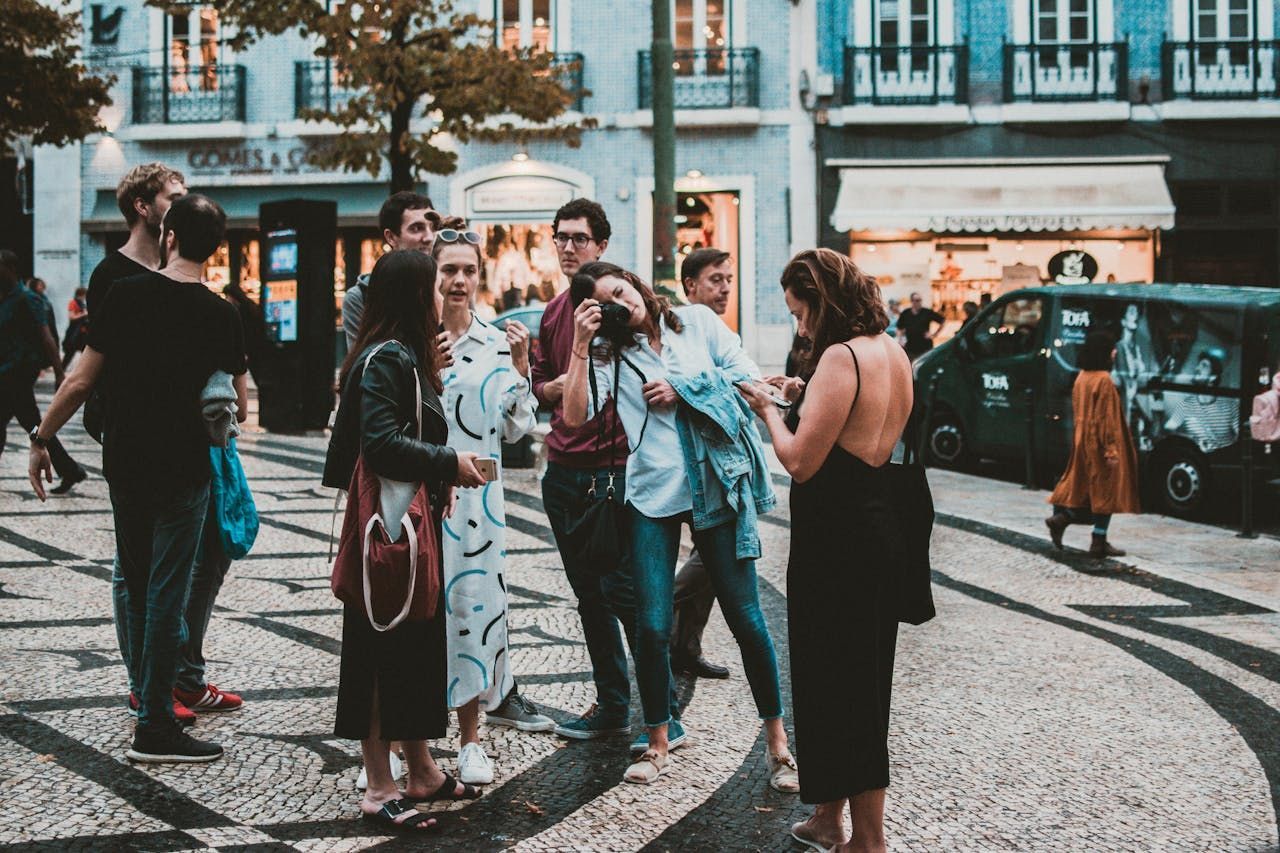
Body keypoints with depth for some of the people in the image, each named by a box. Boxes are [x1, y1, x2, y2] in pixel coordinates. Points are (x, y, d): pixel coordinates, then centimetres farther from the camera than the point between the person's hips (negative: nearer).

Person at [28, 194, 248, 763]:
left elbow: (82, 381, -4)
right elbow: (238, 407, 1)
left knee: (136, 586, 17)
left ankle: (146, 692, 29)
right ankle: (154, 726, 4)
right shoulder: (220, 315, -7)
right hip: (184, 472, -2)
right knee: (167, 595, 2)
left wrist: (41, 439, 8)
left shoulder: (125, 295, -5)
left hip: (124, 464, 2)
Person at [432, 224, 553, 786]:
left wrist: (519, 369, -4)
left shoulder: (495, 344, 7)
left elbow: (514, 429, 7)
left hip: (475, 493, 2)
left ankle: (470, 738, 10)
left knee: (473, 600, 0)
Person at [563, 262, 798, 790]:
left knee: (745, 615, 2)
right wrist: (580, 344, -13)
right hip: (652, 494, 1)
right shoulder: (609, 355, 5)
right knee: (652, 627, -1)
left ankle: (776, 739, 14)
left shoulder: (697, 321, 6)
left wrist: (685, 391, -5)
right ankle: (657, 744, 16)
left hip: (716, 485, -1)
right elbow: (575, 416, -10)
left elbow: (748, 378, 3)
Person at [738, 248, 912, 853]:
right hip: (880, 526, 10)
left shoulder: (841, 358, -20)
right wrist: (805, 396, 12)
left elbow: (801, 461, -21)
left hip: (837, 541, -10)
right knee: (862, 681, 17)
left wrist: (769, 411, -4)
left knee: (834, 685, 1)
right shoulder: (892, 352, 9)